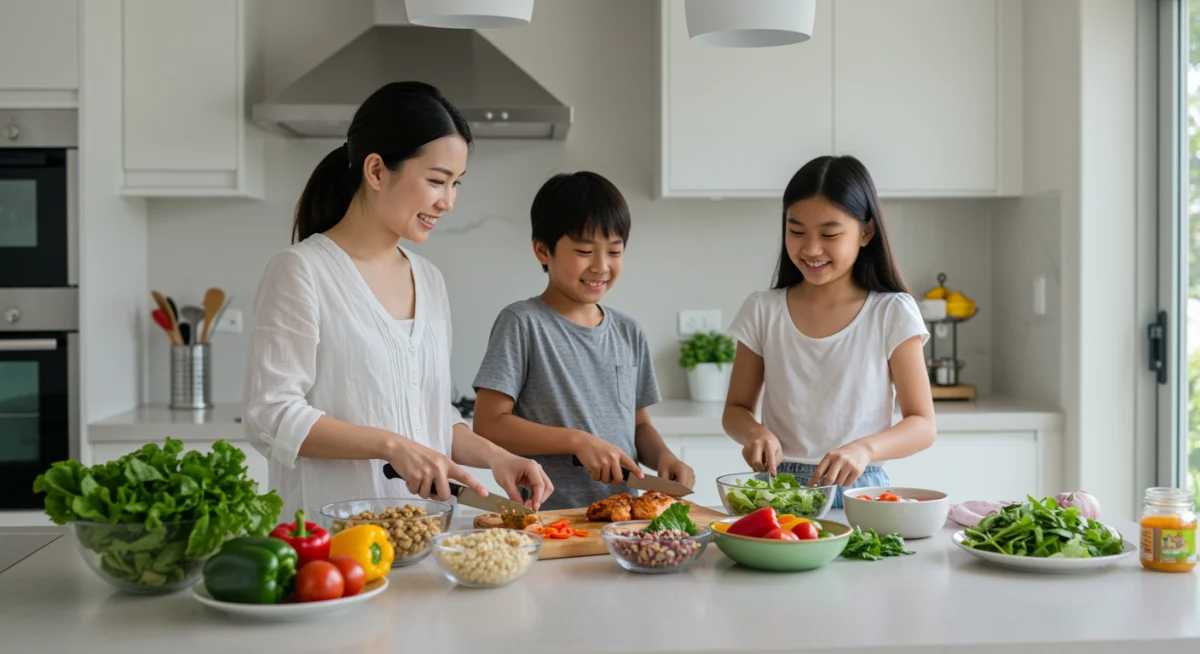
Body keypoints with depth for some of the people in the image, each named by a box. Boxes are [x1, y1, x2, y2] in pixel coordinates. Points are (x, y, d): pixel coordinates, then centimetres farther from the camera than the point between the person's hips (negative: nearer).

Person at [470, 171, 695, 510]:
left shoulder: (629, 333, 13)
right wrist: (578, 441, -15)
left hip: (621, 512, 5)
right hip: (546, 516, -5)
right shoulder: (522, 323, -4)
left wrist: (663, 457, 0)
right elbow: (489, 425, -9)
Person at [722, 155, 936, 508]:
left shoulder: (892, 314, -1)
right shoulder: (762, 311, 5)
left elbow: (923, 425, -3)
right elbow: (736, 408, 12)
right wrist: (754, 432, -11)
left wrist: (865, 448, -23)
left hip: (859, 490, -2)